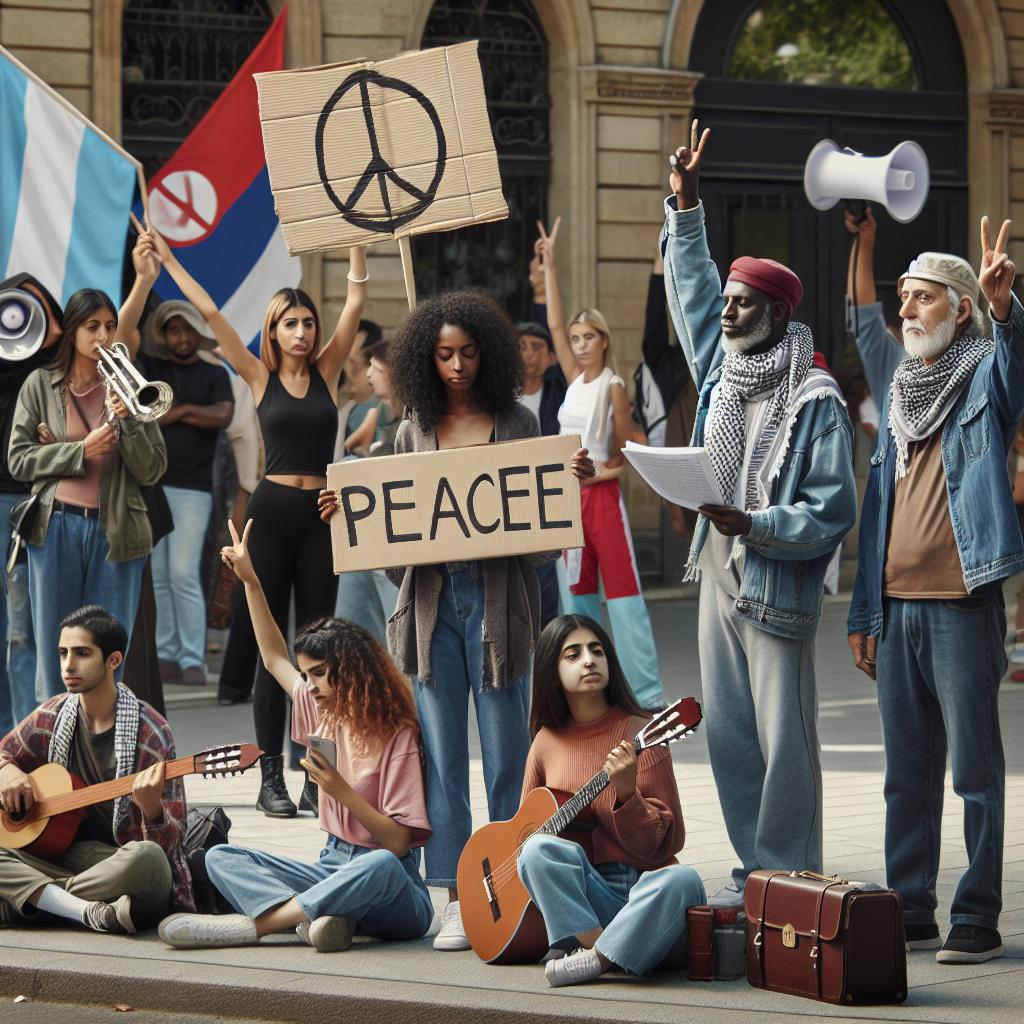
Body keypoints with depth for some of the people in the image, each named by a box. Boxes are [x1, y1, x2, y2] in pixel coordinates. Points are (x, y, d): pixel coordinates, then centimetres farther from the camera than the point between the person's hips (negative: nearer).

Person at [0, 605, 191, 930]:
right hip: (64, 853, 4)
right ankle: (92, 911, -30)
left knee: (147, 858, -39)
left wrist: (151, 808, -33)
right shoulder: (52, 717, 6)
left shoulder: (150, 733, -10)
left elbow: (171, 841, -11)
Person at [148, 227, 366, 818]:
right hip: (273, 510, -1)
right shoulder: (260, 376, 3)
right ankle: (271, 778, 3)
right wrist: (166, 258, 2)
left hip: (321, 514, 1)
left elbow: (356, 300, 3)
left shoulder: (327, 371, 6)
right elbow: (210, 313, 3)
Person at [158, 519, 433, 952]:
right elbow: (275, 659, 26)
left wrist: (341, 791, -22)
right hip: (332, 868, 8)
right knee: (220, 858, -7)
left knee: (383, 866, -43)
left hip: (388, 899, -8)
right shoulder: (323, 714, 11)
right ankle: (314, 918, -35)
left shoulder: (397, 737, -11)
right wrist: (250, 580, 22)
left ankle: (253, 923, -41)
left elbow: (397, 842, -15)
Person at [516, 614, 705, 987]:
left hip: (643, 893, -2)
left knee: (681, 881, -36)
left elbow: (664, 844, -5)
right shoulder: (547, 741, 9)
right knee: (538, 847, -27)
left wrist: (626, 792, -22)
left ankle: (595, 958, -32)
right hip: (586, 893, 3)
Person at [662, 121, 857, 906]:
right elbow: (693, 290, 24)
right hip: (719, 582, 7)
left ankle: (789, 881, 1)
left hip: (779, 594, -7)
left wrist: (754, 526, -23)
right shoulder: (723, 371, 9)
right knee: (728, 736, 9)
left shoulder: (816, 403, -11)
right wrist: (686, 207, 21)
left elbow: (833, 514, -14)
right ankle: (754, 871, 17)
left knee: (785, 742, -4)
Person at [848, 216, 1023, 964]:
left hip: (962, 602, -7)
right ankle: (910, 912, 17)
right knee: (906, 772, 11)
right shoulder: (898, 391, 18)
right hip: (897, 606, 7)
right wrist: (864, 610, 16)